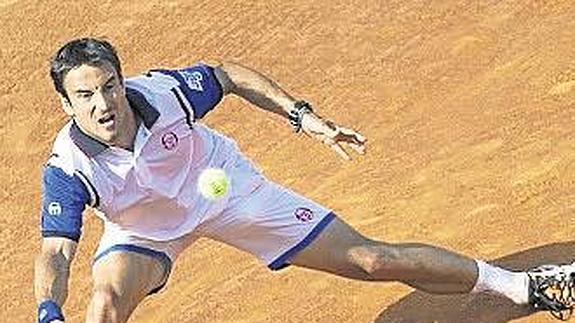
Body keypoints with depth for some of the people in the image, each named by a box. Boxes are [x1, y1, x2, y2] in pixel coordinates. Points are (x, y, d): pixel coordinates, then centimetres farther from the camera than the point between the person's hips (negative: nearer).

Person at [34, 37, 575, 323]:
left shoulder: (162, 90, -30)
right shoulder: (67, 166, -30)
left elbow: (228, 75, -11)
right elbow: (55, 250, -33)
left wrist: (302, 116, -16)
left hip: (226, 189, 0)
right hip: (147, 232, 0)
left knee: (373, 260, 0)